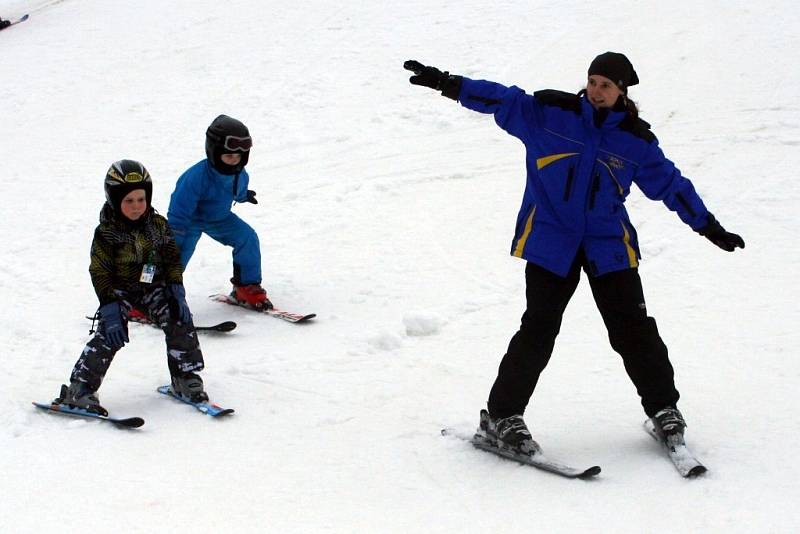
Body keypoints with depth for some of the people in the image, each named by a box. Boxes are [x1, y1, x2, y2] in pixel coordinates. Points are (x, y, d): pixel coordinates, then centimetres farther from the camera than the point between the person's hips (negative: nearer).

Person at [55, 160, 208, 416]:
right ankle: (80, 389, -13)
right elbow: (100, 273, -12)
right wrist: (110, 311, -19)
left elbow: (172, 260, 3)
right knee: (109, 335, -20)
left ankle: (186, 379, 4)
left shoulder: (158, 225, -4)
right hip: (120, 289, -4)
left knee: (180, 322, -12)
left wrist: (177, 294, -7)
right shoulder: (106, 233, -14)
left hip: (154, 286, 4)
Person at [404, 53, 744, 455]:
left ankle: (663, 407, 18)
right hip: (551, 239, -2)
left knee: (633, 328, -1)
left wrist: (708, 226, 14)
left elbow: (670, 183, 12)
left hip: (609, 244, 2)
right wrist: (445, 83, -15)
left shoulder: (636, 139, 3)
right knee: (539, 329, -9)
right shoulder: (550, 113, -2)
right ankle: (501, 415, 0)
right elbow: (502, 100, -5)